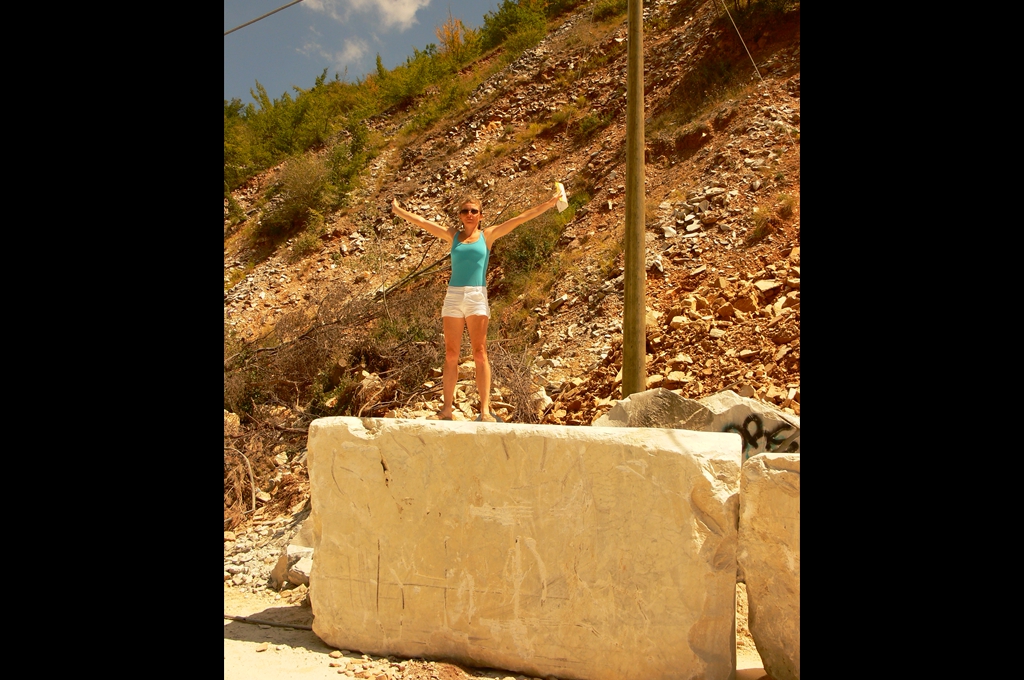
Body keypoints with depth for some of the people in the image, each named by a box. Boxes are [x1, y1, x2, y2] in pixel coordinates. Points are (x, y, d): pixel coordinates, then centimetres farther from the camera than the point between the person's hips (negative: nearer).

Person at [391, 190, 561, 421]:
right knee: (451, 354, 3)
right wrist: (398, 210, 24)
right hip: (453, 296, 2)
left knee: (480, 353, -5)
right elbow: (421, 222, 19)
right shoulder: (453, 235, 12)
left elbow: (521, 218, 4)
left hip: (477, 297, -2)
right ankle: (447, 408, 7)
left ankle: (485, 410, -8)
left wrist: (550, 202, 1)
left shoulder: (488, 235, 6)